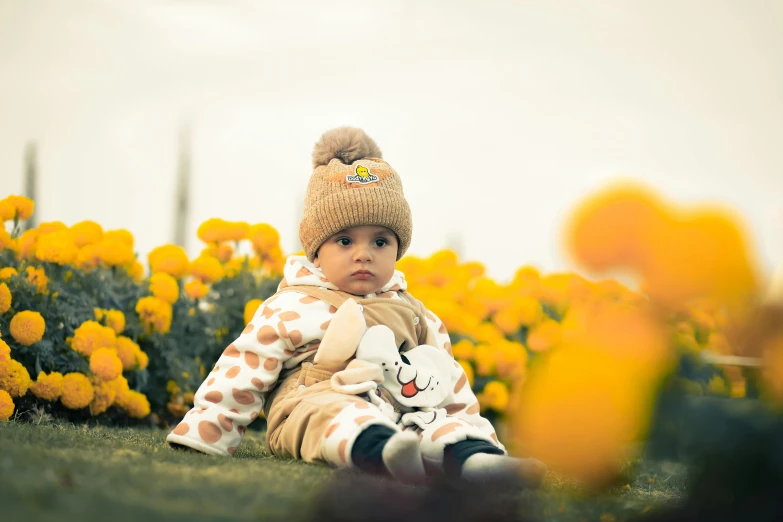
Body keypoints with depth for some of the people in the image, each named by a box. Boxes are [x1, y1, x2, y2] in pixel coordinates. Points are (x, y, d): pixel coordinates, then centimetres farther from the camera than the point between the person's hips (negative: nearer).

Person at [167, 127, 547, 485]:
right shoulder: (290, 309, 7)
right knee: (336, 415, -40)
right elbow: (240, 374, 6)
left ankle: (479, 459, -57)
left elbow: (447, 380, 26)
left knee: (448, 429, -25)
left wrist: (468, 420, 17)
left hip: (401, 417, 5)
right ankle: (388, 455, -71)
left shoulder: (411, 313, 21)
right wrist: (203, 434, 1)